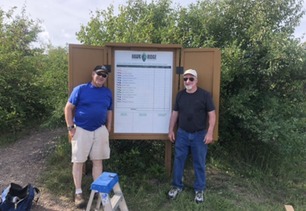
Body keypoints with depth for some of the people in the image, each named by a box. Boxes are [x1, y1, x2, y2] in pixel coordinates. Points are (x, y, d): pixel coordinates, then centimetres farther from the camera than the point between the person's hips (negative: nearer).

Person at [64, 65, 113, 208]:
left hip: (100, 130, 4)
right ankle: (78, 193, 16)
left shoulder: (108, 92, 7)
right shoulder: (80, 89, -7)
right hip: (81, 130, -4)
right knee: (78, 161, 3)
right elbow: (68, 108, -6)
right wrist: (70, 128, -10)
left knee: (98, 161, 10)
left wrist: (108, 129, 10)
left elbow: (109, 111, 14)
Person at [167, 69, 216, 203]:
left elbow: (212, 114, -8)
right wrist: (171, 130, 7)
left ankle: (199, 189, 25)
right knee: (178, 161, 10)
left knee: (199, 163, 8)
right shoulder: (180, 95, 4)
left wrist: (210, 133, -15)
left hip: (199, 135, -3)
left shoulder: (205, 95, -8)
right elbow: (175, 113, 10)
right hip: (182, 134, 3)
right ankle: (177, 186, 28)